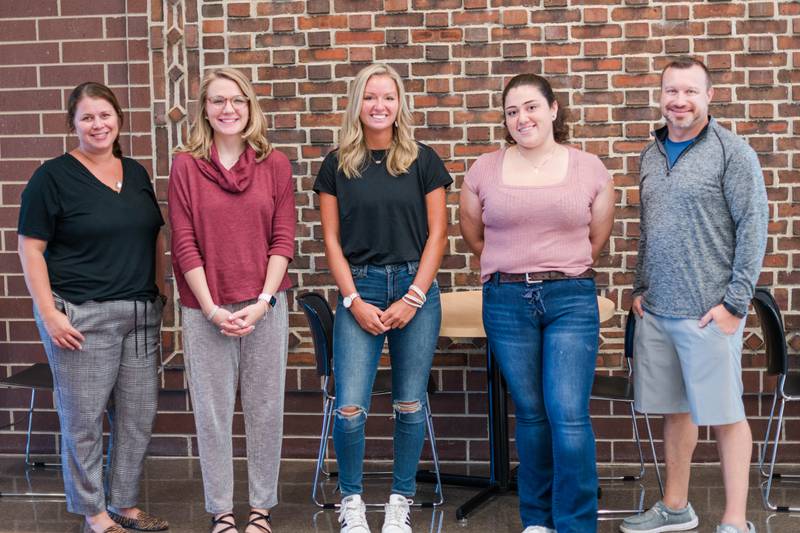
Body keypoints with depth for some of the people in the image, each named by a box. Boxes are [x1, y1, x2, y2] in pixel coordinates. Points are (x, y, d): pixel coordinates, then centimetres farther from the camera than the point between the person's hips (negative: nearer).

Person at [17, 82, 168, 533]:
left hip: (141, 315, 6)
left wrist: (160, 293, 13)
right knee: (84, 419, 2)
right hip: (82, 317, -5)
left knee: (139, 415, 9)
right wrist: (49, 313, -13)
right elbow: (31, 248, -7)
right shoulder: (53, 177, -5)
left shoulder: (136, 173, 12)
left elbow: (155, 238, 20)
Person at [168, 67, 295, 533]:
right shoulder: (186, 166, 0)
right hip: (206, 310, -1)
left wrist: (263, 302, -9)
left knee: (266, 408, 7)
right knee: (213, 411, 6)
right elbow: (185, 245, -3)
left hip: (265, 307, 1)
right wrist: (212, 310, -9)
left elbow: (283, 239, 0)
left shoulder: (275, 164, 3)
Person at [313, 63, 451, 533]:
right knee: (350, 408, -6)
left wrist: (413, 298, -7)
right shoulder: (338, 165, 6)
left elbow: (437, 234, 1)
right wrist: (354, 300, -6)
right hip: (359, 290, 0)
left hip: (415, 288, 0)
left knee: (410, 404, 5)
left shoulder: (423, 161, 4)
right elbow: (332, 239, 4)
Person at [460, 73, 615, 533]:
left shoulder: (589, 169, 2)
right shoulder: (485, 170, 3)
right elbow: (473, 235, 16)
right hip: (507, 302, 1)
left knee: (569, 415, -8)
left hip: (571, 299, -1)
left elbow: (598, 239, 13)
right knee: (531, 414, 10)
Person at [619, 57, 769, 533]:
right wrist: (640, 288, 13)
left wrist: (735, 302, -13)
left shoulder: (732, 151, -6)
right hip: (656, 311, 6)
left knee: (725, 415, 2)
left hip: (708, 312, -6)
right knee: (675, 409, 15)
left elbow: (754, 227, -9)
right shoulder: (652, 155, 12)